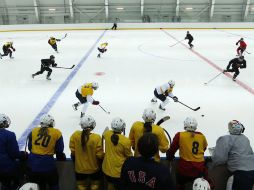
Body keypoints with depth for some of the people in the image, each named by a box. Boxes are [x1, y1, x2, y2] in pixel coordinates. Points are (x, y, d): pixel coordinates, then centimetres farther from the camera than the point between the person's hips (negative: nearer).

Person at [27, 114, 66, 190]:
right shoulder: (57, 133, -6)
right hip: (47, 164, -4)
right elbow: (59, 150, -1)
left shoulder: (34, 131, 3)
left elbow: (29, 147, 10)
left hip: (33, 164, 4)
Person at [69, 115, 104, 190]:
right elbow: (99, 155, -18)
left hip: (80, 168, 2)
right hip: (94, 168, -2)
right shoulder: (97, 138, -27)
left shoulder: (75, 135, -19)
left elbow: (73, 151, -7)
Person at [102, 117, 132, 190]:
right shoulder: (126, 141, -25)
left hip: (107, 168, 5)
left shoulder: (107, 134, -13)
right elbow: (129, 155, -8)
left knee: (110, 184, 30)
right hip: (119, 172, -5)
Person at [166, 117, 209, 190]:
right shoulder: (201, 136, 0)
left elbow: (172, 149, -3)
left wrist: (169, 157, 17)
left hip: (185, 168, -2)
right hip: (199, 169, 2)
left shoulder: (180, 135, -10)